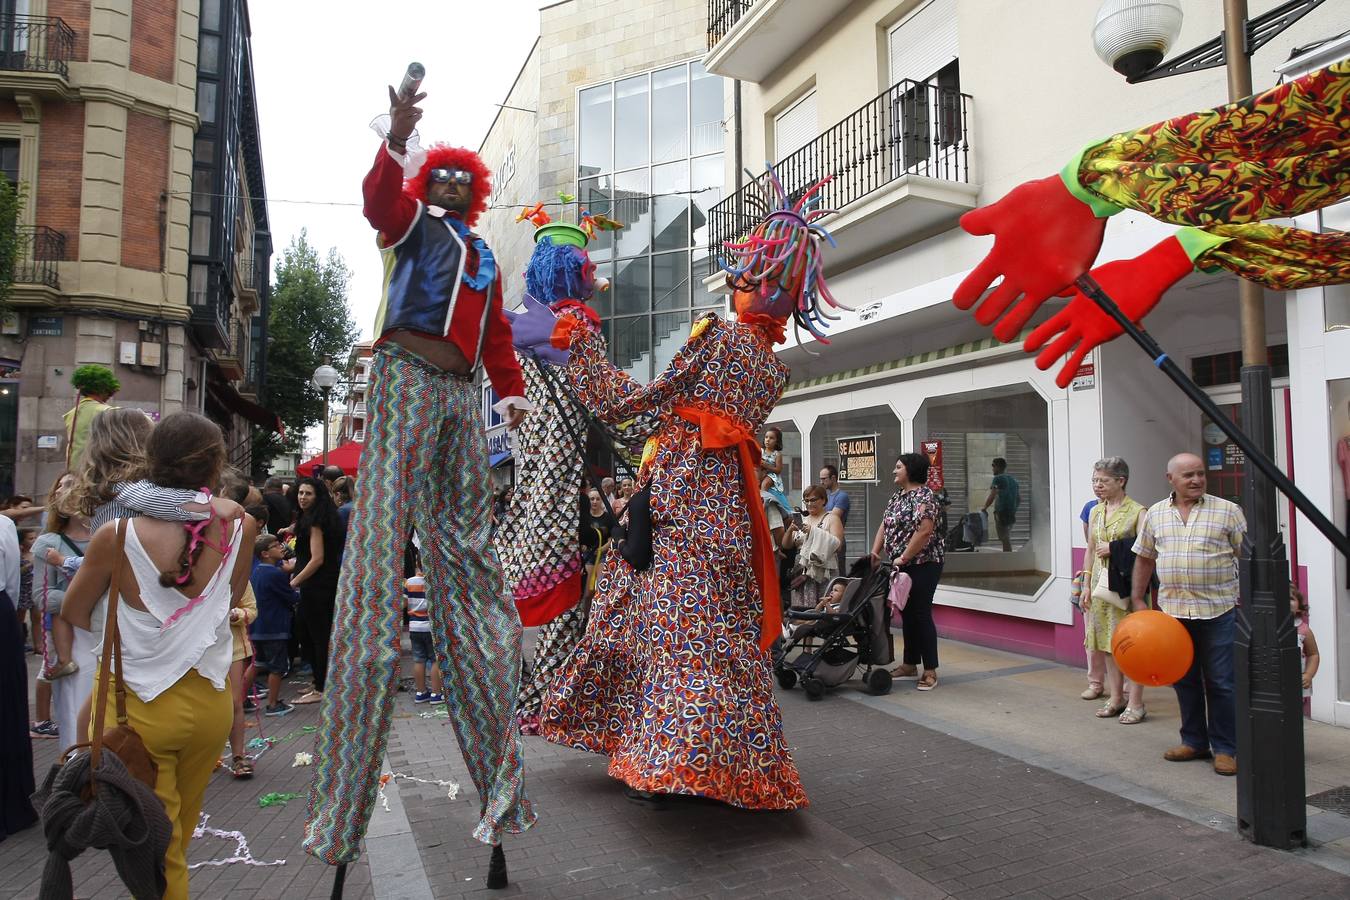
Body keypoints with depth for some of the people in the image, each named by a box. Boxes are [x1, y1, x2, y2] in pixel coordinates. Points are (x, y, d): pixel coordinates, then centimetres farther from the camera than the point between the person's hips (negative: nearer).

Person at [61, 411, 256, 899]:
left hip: (140, 706, -3)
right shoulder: (238, 530, -13)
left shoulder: (117, 535, -18)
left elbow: (74, 613, 1)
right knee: (178, 839, 24)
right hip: (210, 703, 3)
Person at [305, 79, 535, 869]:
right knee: (380, 546, -12)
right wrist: (397, 140, -23)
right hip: (407, 378, -5)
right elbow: (380, 201, -8)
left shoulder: (484, 257, 28)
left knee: (467, 555, 2)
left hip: (462, 396, 5)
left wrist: (511, 389, 12)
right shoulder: (414, 219, 14)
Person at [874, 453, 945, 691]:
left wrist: (903, 557, -20)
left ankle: (930, 671, 2)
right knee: (907, 614, 13)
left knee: (921, 614, -6)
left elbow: (924, 531, -22)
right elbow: (885, 525, 14)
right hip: (901, 566, 8)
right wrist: (875, 552, 3)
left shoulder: (923, 495, -13)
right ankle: (910, 664, 23)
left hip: (922, 564, -8)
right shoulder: (897, 495, 14)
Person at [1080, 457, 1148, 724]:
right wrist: (1087, 586, 13)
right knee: (1108, 642, 10)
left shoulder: (1137, 512, -7)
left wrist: (1114, 549, -14)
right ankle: (1116, 697, 21)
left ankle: (1135, 702, 7)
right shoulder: (1095, 512, 11)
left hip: (1127, 585, -6)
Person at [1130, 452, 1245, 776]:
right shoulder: (1155, 514, 7)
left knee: (1221, 683, 2)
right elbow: (1144, 558, 13)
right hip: (1172, 609, 3)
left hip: (1219, 611, -3)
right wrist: (1137, 598, 10)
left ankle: (1226, 748, 15)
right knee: (1185, 680, 13)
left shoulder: (1228, 511, -2)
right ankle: (1194, 741, 27)